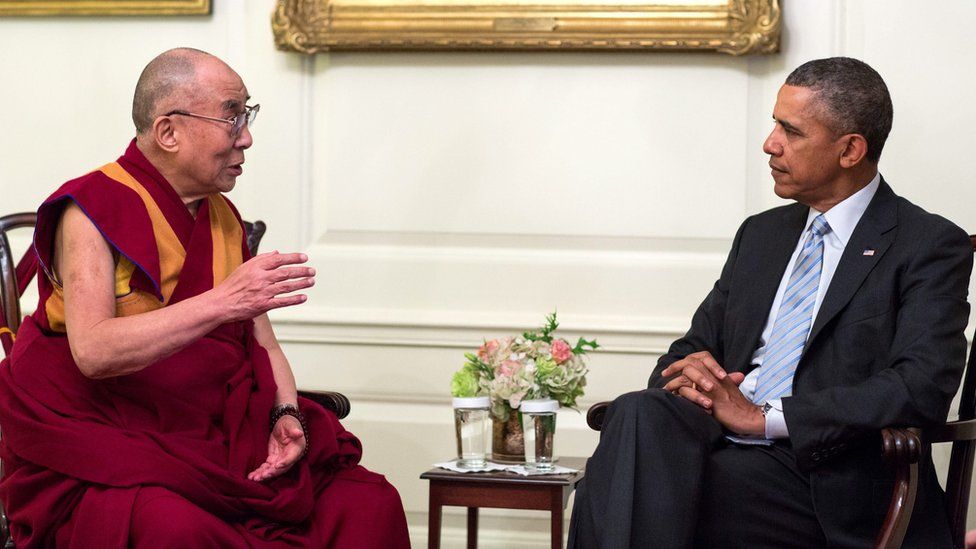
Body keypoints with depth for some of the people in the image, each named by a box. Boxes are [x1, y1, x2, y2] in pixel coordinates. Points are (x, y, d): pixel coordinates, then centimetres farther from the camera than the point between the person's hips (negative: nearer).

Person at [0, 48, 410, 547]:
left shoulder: (224, 219, 15)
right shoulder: (91, 211, -7)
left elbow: (263, 346, 17)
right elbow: (92, 350, -22)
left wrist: (287, 417, -5)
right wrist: (223, 301, -29)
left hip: (218, 441, 6)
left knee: (370, 504, -13)